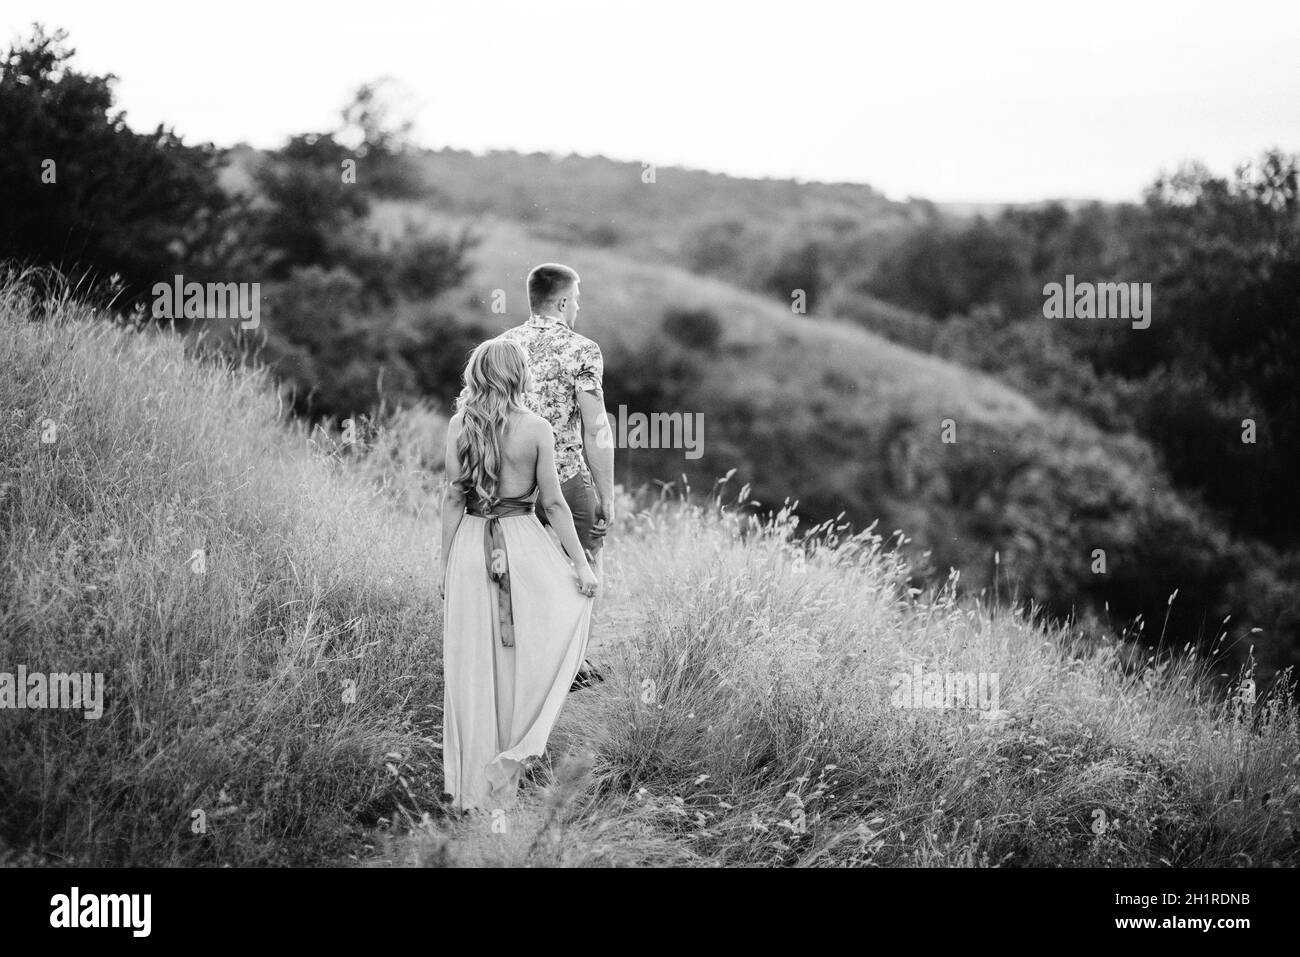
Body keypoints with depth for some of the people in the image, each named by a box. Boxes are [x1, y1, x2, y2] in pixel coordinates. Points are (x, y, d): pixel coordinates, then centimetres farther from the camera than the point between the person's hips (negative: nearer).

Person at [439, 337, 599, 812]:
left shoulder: (459, 425, -1)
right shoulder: (536, 428, -6)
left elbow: (453, 498, 0)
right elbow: (552, 502, -5)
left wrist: (446, 566, 7)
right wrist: (581, 564, 1)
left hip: (471, 544, 3)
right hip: (523, 538, -2)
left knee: (475, 662, 8)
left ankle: (472, 785, 14)